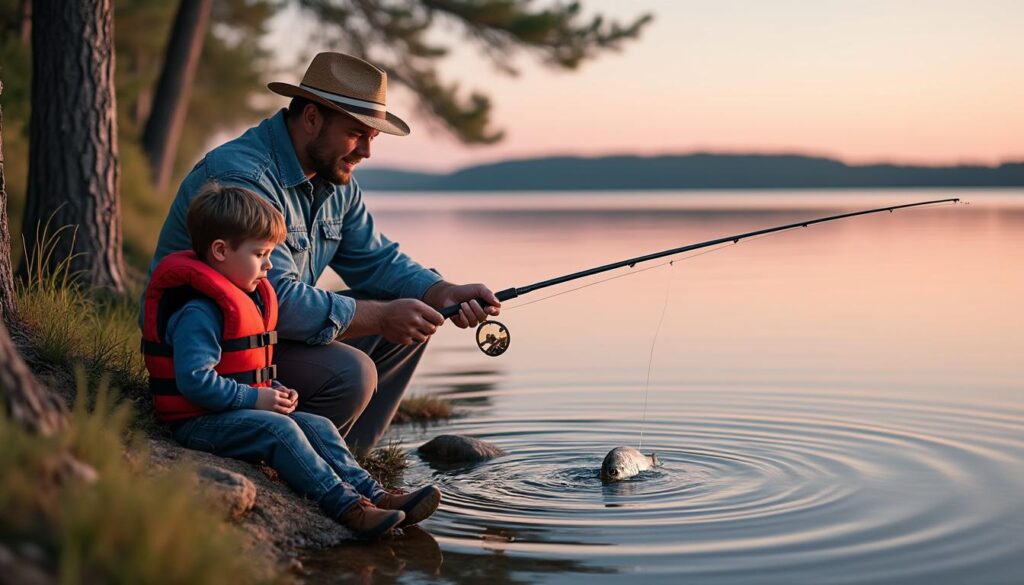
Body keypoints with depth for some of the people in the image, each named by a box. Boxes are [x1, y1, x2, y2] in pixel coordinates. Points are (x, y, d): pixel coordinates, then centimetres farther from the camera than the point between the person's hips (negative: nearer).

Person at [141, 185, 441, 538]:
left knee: (317, 426, -1)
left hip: (240, 412, 10)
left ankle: (373, 495, -9)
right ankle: (346, 506, -32)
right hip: (197, 423, -10)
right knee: (280, 430, -28)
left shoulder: (250, 299, 16)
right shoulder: (197, 311, -20)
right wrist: (255, 398, -22)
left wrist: (276, 391, 7)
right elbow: (194, 380, -28)